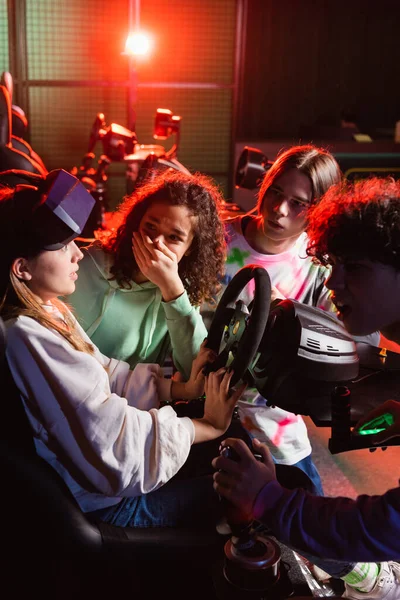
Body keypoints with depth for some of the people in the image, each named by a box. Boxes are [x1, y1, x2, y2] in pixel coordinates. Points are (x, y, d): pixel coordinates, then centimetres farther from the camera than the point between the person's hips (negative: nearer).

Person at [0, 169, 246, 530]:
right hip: (108, 505, -9)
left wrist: (179, 388, -6)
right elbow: (120, 448, -30)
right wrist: (208, 425, -17)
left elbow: (106, 374, 7)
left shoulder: (49, 310, -1)